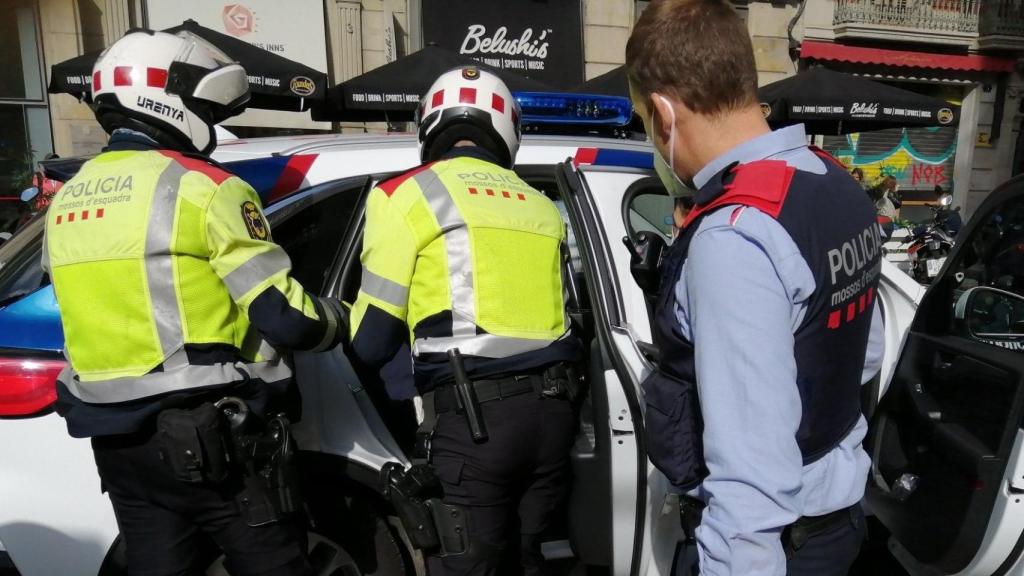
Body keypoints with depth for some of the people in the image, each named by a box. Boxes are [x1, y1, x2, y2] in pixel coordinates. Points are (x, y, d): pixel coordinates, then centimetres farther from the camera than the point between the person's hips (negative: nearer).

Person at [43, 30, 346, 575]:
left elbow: (101, 313, 18)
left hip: (113, 438, 8)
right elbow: (285, 317, -17)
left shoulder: (65, 202, 11)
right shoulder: (204, 188, -14)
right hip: (210, 432, -7)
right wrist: (337, 319, 3)